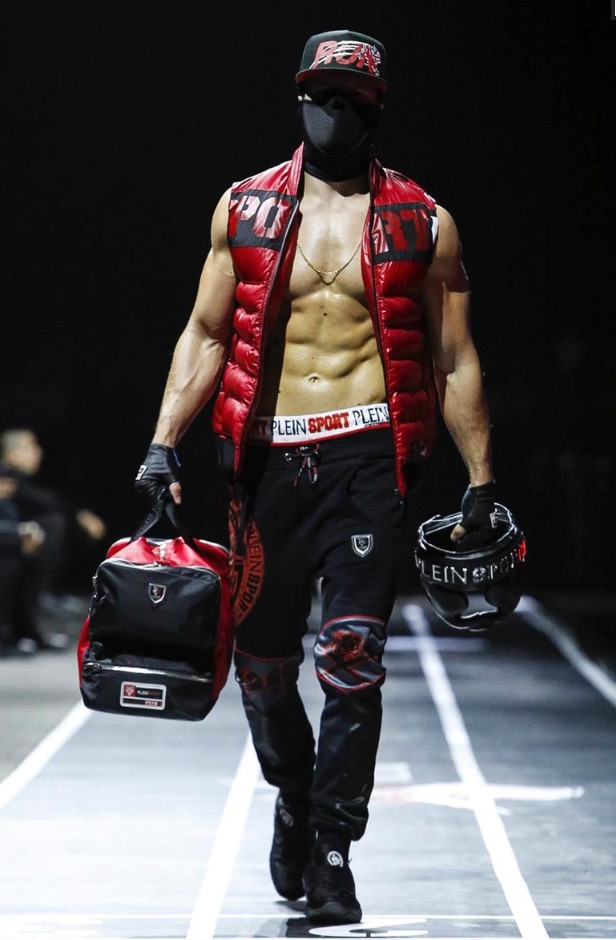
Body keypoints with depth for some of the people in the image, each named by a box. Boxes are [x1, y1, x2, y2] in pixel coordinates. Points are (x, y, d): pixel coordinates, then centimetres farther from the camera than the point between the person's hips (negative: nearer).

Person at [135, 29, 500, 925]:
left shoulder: (423, 223, 8)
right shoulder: (244, 209, 11)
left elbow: (454, 361, 10)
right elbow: (204, 336, 12)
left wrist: (481, 481, 5)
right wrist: (164, 443, 1)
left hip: (369, 455, -2)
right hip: (269, 456, 2)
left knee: (352, 655, -11)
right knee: (262, 658, 6)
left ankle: (333, 851, -3)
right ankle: (295, 797, 33)